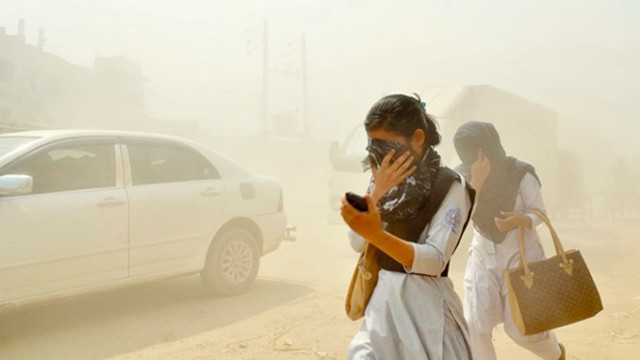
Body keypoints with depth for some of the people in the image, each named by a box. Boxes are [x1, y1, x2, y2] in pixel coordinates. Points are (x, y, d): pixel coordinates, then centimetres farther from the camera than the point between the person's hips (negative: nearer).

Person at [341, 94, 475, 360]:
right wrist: (378, 191, -16)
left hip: (425, 303, -5)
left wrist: (377, 234, -36)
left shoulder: (449, 185, -11)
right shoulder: (386, 180, 6)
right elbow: (357, 244, -3)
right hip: (383, 298, 5)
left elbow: (436, 260, -22)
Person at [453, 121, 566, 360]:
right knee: (474, 328, -5)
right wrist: (476, 181, -29)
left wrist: (519, 221, -31)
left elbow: (540, 213, -9)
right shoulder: (464, 176, -6)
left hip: (520, 255, -3)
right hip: (482, 256, 3)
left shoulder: (520, 174, -14)